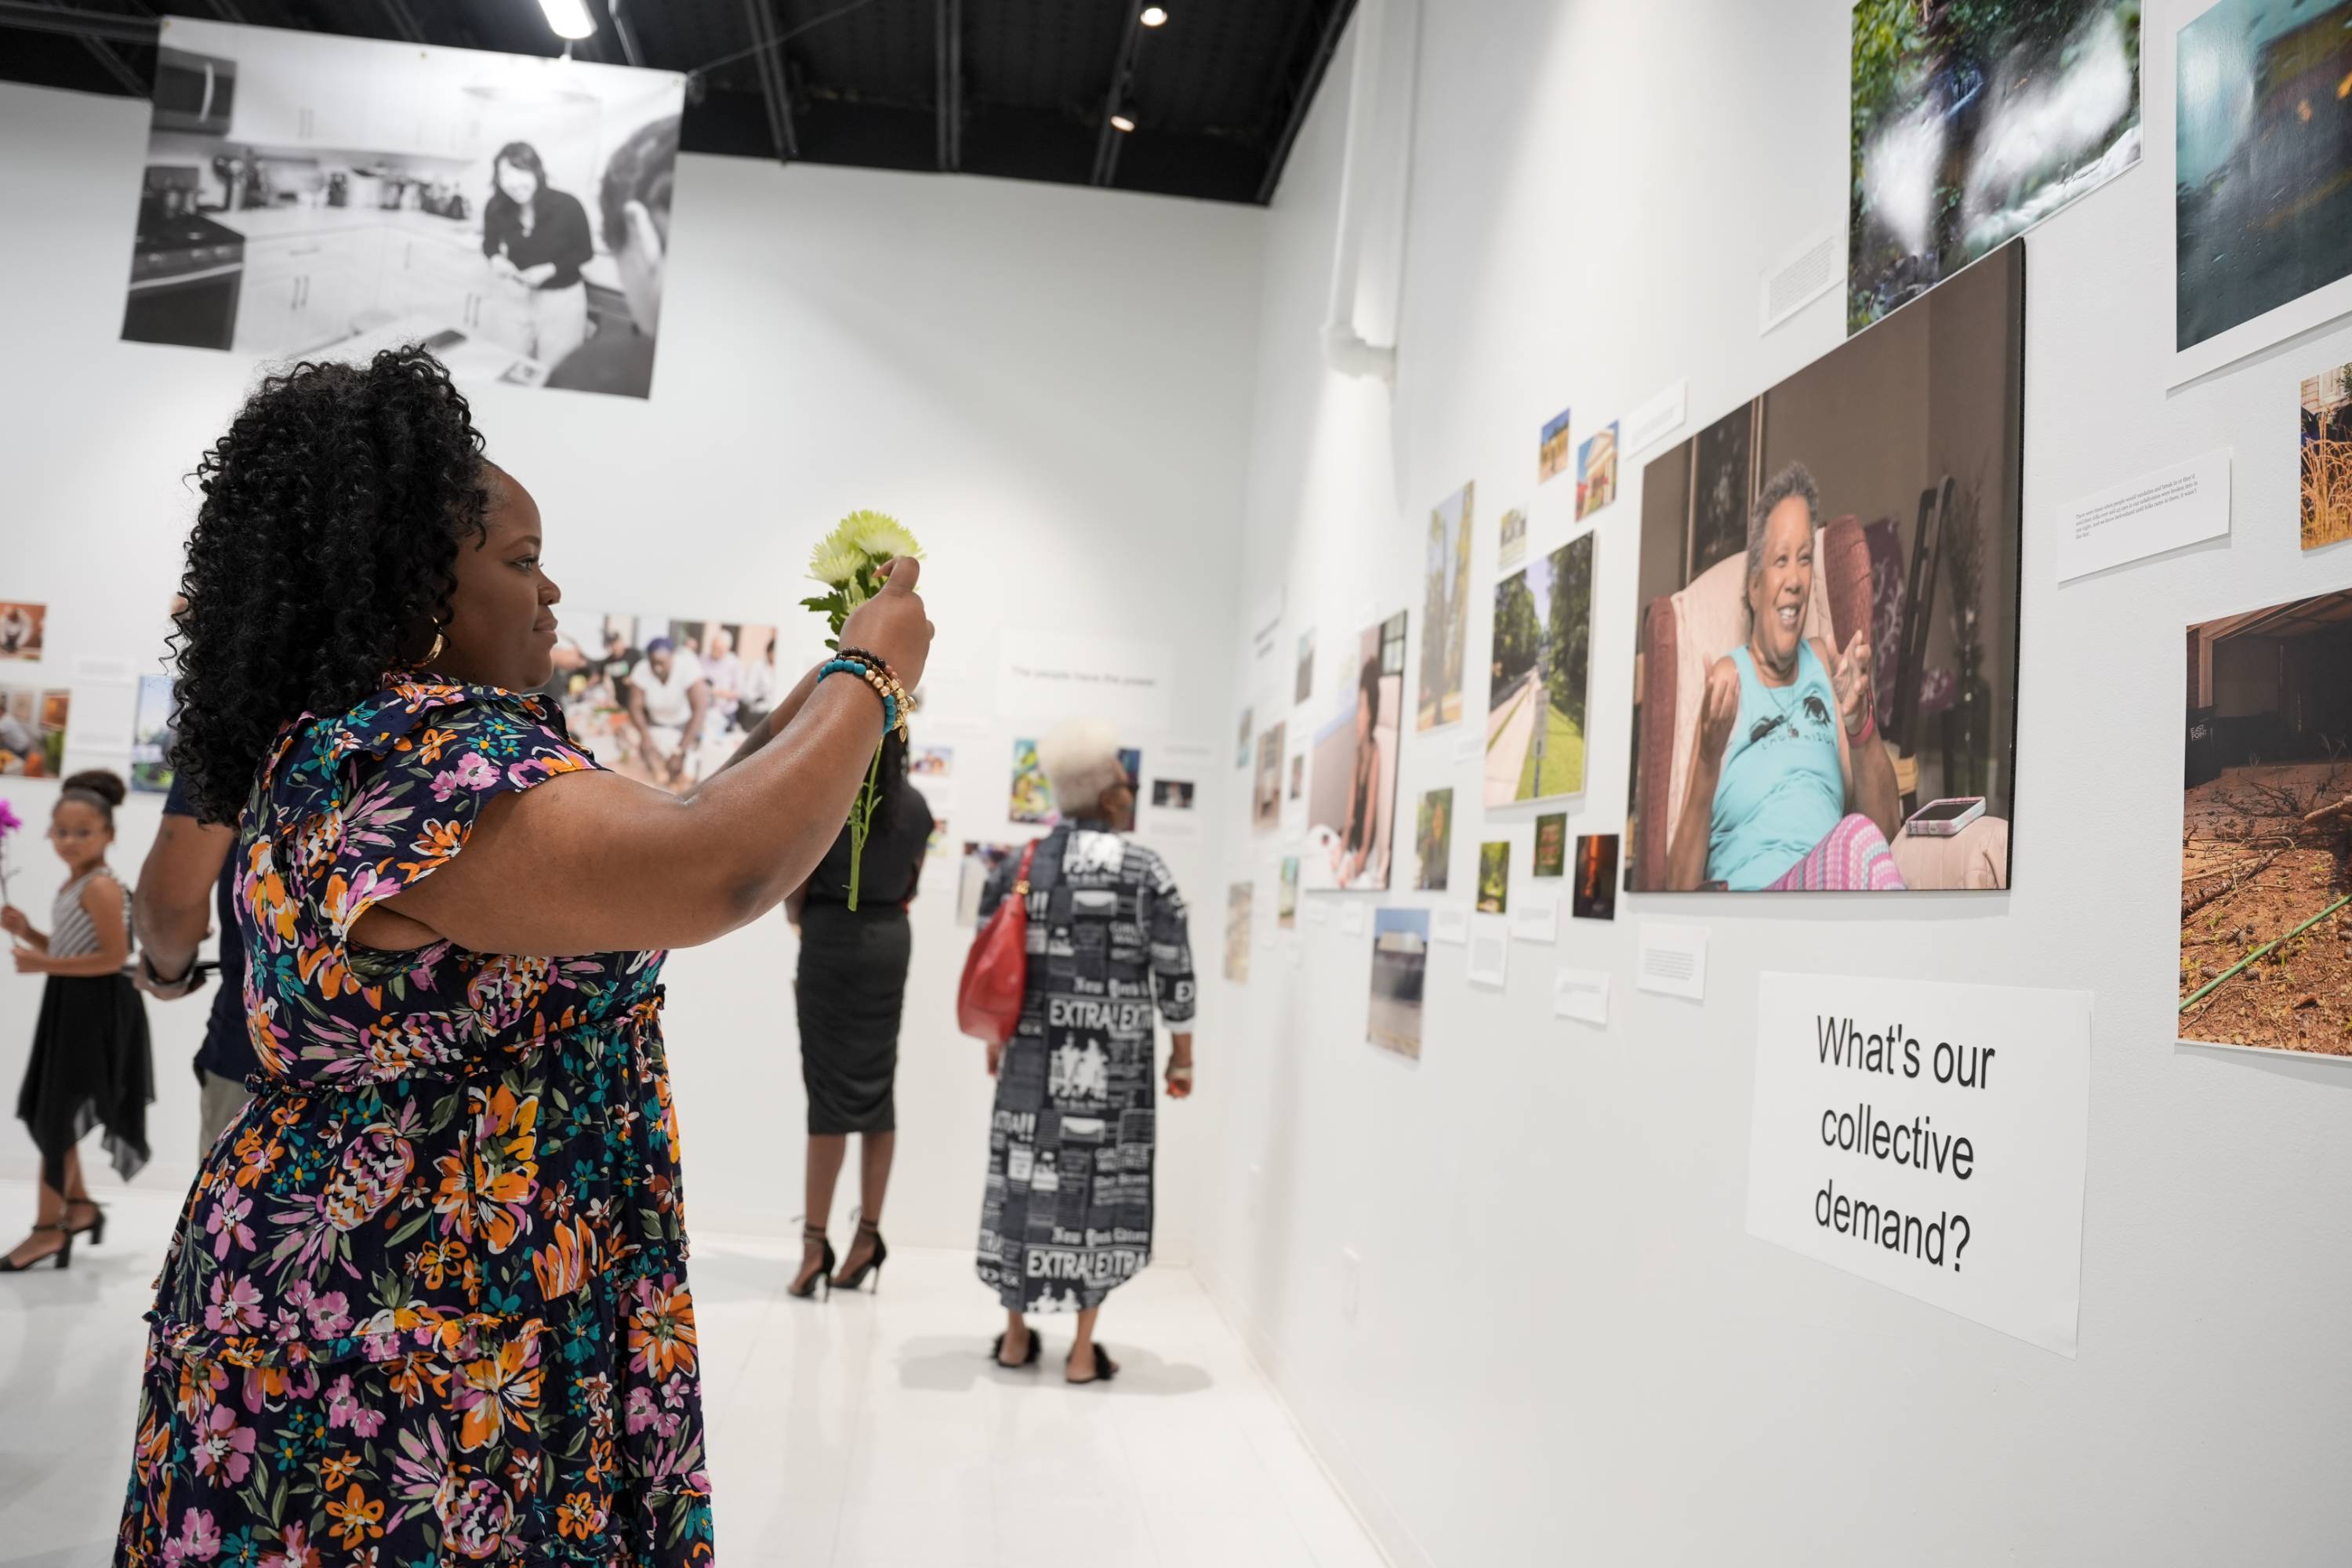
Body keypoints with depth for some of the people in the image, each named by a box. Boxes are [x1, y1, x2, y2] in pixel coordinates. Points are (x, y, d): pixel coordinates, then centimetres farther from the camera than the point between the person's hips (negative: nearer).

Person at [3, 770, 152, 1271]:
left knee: (56, 1117, -3)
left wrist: (46, 965, -21)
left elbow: (115, 957, -22)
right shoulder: (72, 885, 11)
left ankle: (49, 1230, 8)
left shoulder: (100, 887, -18)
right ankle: (80, 1205, 30)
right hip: (70, 1007, 10)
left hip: (94, 1011, -10)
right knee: (48, 1114, 17)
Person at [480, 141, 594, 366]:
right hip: (516, 296, 3)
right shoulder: (495, 208, -14)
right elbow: (490, 244, 6)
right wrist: (496, 259, -17)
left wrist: (549, 269, -22)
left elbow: (585, 252, -9)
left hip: (562, 301, -3)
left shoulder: (567, 206, -23)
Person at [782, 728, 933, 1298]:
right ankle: (868, 1234, 12)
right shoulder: (915, 805, 5)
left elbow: (796, 884, -5)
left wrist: (800, 922, 14)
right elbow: (910, 885, 10)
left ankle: (816, 1240, 0)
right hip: (891, 942, 4)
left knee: (831, 1086, -2)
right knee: (877, 1086, 8)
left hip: (832, 939, -4)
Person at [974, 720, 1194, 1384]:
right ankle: (1083, 1350, 11)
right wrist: (1182, 1056, 5)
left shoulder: (1017, 866, 5)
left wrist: (997, 1040, 22)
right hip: (1111, 1062, -4)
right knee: (1098, 1189, 4)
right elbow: (1174, 975, -7)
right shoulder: (1145, 870, -7)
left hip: (1033, 1054, 4)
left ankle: (1016, 1335, 22)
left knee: (1027, 1181, 12)